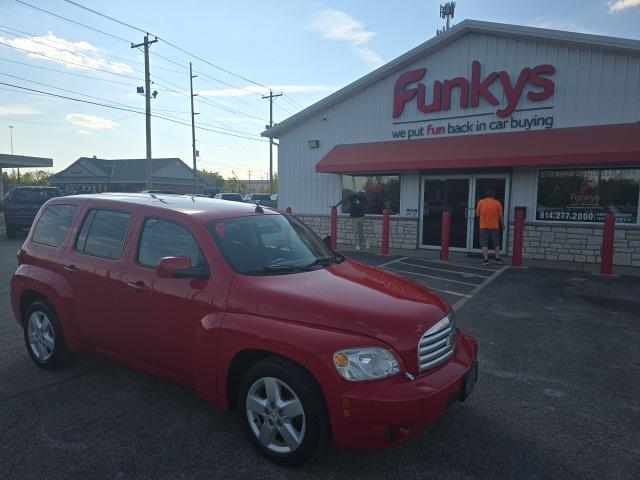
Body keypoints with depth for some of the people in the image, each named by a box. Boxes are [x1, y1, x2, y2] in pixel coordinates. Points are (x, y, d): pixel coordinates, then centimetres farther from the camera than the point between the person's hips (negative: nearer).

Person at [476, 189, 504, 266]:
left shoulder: (481, 202, -1)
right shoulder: (497, 203, 0)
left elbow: (477, 214, 4)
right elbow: (500, 215, 1)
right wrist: (502, 224, 14)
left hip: (484, 226, -1)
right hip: (494, 226, 1)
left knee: (484, 244, 0)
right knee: (496, 244, 15)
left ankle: (486, 260, -6)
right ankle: (497, 259, 17)